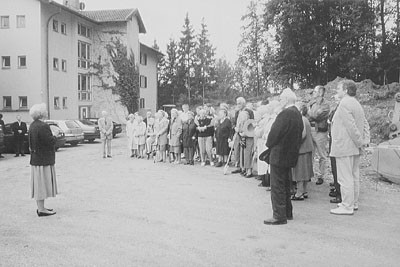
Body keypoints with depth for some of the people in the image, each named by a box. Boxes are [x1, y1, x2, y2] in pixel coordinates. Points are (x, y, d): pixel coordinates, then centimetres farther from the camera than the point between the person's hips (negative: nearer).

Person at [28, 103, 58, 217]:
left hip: (36, 159, 9)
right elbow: (51, 142, -23)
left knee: (39, 184, 15)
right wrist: (54, 135, -3)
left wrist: (51, 136, 11)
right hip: (44, 160, -9)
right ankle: (41, 209, 4)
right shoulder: (43, 126, -21)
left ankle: (40, 207, 25)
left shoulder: (32, 125, 9)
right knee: (42, 183, -2)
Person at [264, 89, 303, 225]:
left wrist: (269, 145, -1)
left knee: (277, 186, -3)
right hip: (290, 154, 10)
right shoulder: (297, 114, 9)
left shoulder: (285, 114, -21)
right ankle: (287, 212, 28)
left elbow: (275, 133, -21)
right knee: (285, 185, 19)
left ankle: (279, 216, 2)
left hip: (279, 155, -10)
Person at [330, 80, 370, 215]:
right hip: (355, 148, 10)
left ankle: (347, 207, -1)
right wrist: (365, 140, 8)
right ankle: (353, 203, 27)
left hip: (345, 147, -10)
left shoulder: (344, 104, -15)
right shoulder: (356, 104, 16)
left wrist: (360, 142, -14)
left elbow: (351, 126, -21)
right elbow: (365, 124, 15)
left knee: (345, 178, -5)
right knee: (354, 176, 16)